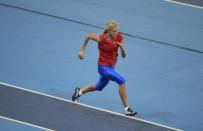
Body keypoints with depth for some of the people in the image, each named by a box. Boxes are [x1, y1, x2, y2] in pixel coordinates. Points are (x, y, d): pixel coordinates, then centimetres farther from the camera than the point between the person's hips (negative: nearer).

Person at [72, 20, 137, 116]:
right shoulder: (101, 38, -24)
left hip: (111, 67, 7)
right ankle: (127, 109, -18)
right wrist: (82, 50, 2)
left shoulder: (119, 38, -11)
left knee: (99, 87, 28)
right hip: (103, 67, -7)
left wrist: (122, 48, -29)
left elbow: (124, 55, -7)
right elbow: (88, 36, -4)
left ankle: (79, 92, 53)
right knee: (121, 81, -24)